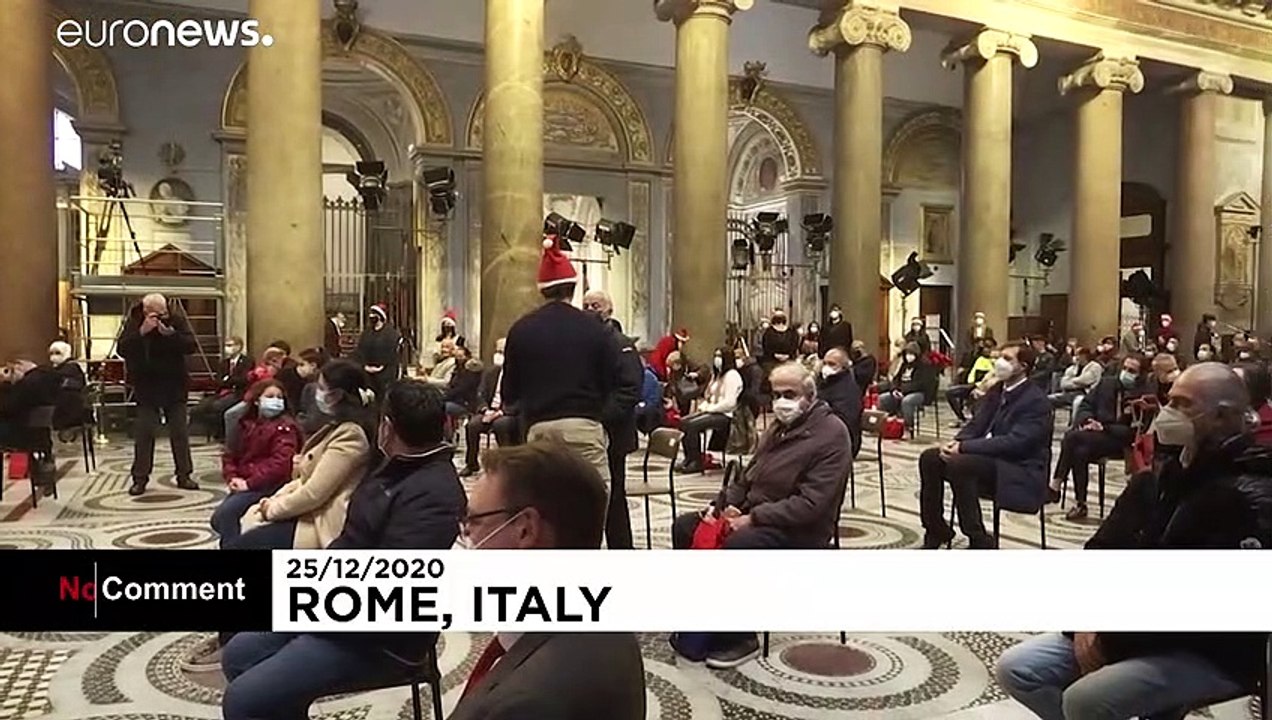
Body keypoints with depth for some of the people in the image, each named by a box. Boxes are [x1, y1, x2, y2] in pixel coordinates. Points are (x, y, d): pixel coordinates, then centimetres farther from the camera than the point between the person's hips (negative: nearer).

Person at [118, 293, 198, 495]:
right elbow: (122, 350, -16)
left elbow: (192, 346, -12)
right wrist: (142, 332, -26)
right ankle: (140, 478, 9)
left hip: (175, 387, 1)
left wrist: (171, 334, -26)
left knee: (180, 432, 6)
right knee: (144, 433, 0)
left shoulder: (177, 320, -4)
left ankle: (184, 476, 15)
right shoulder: (134, 322, -6)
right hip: (146, 388, -1)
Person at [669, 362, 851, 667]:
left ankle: (740, 638, -16)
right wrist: (726, 503, -3)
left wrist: (752, 518, -25)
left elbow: (810, 504, -23)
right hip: (755, 514, 9)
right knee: (685, 526, 0)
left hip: (799, 530, -9)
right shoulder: (780, 427, 14)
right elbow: (748, 475, 18)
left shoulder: (831, 434, -15)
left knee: (736, 545, -35)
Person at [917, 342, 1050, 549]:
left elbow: (1014, 442, -24)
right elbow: (976, 425, 12)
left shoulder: (1036, 401, -14)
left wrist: (964, 447, -27)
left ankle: (979, 540, -18)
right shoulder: (997, 390, 11)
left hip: (1019, 470, -8)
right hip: (989, 457, 8)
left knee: (958, 464, -31)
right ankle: (936, 530, 4)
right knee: (930, 458, -8)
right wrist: (956, 443, -11)